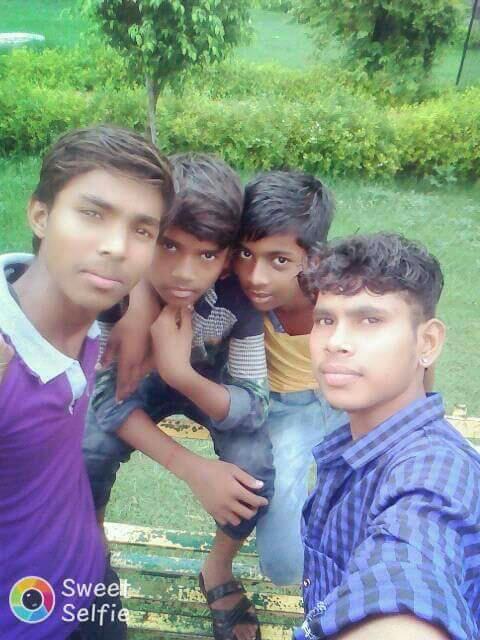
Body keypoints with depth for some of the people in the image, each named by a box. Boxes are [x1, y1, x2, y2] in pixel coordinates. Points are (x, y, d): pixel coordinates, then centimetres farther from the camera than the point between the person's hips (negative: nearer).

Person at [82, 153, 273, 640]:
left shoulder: (237, 297, -33)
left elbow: (253, 407, -28)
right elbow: (106, 392, -25)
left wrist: (183, 373, -48)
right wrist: (189, 466, -35)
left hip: (212, 383, 0)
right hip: (137, 381, 1)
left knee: (254, 471, -22)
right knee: (87, 455, -23)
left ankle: (218, 572, 10)